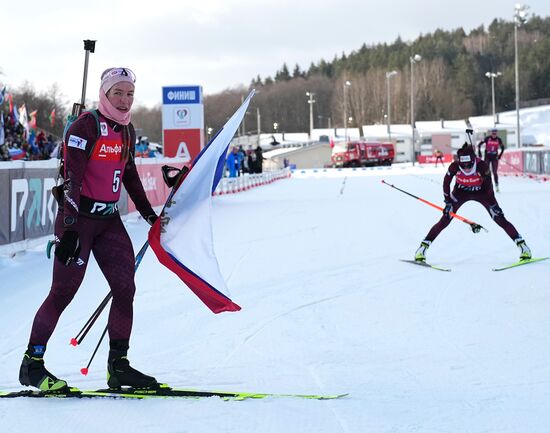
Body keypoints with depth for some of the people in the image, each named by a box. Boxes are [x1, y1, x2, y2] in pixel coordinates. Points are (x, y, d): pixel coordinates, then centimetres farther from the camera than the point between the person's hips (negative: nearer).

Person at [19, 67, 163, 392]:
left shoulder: (127, 130, 10)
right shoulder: (87, 125, -14)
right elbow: (72, 179, -20)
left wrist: (150, 214, 27)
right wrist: (69, 229, -26)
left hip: (109, 219, 7)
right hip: (78, 217, -7)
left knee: (125, 288, -1)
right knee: (64, 291, -5)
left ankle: (118, 365, 5)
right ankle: (32, 364, 6)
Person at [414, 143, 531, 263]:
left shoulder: (482, 166, -33)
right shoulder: (454, 166, -30)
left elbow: (488, 186, -19)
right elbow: (446, 183, -12)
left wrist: (494, 205, -17)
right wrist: (448, 202, -11)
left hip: (480, 192, -1)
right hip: (461, 192, 1)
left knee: (500, 219, -8)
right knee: (445, 220, -9)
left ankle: (521, 244, -1)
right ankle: (423, 246, -1)